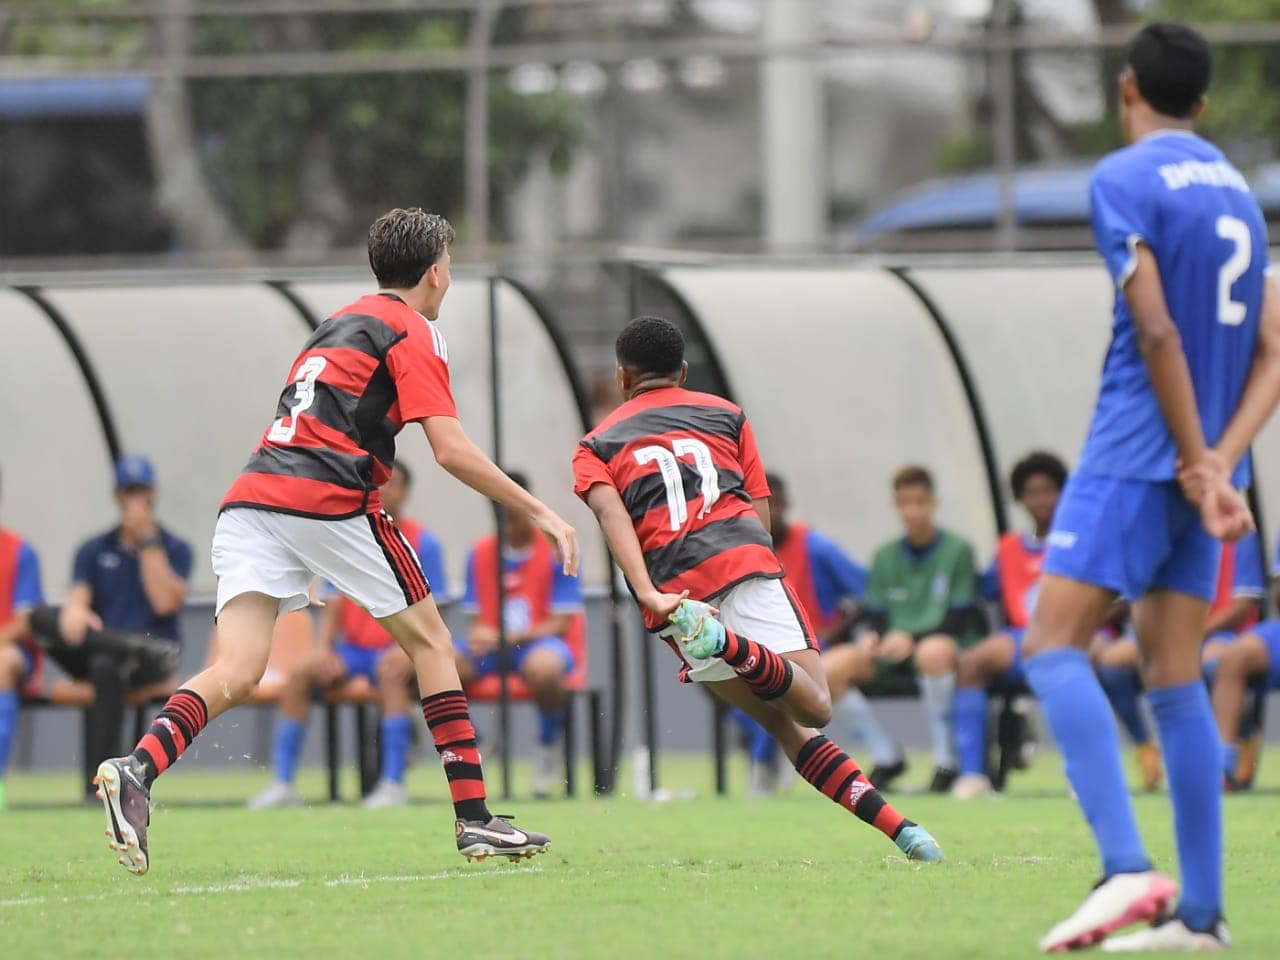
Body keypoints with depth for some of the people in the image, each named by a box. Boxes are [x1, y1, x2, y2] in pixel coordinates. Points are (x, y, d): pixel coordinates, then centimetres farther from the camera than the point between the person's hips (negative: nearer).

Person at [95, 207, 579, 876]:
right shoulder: (413, 331, 4)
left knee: (236, 672, -6)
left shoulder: (340, 324, 28)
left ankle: (138, 768, -33)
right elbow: (451, 451, -6)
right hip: (331, 499, -6)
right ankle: (473, 820, 8)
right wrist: (538, 512, 0)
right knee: (429, 641, 10)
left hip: (252, 495, 6)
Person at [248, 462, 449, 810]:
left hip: (400, 649, -4)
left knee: (391, 671, -37)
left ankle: (393, 784, -37)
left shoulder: (421, 543, -2)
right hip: (354, 648, 4)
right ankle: (282, 784, -19)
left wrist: (406, 648, -22)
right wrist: (323, 647, -6)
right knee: (300, 673, -20)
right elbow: (334, 602, 11)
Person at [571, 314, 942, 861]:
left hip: (674, 591, 1)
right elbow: (762, 515, 17)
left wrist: (647, 594, -14)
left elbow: (610, 513, 0)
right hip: (746, 563, -1)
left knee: (789, 726, 6)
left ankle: (896, 827, -11)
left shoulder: (595, 447, 22)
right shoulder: (725, 414, 26)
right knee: (814, 709, -10)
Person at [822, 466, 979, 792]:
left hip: (946, 644, -5)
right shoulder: (885, 556, 14)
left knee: (933, 651, -42)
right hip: (890, 651, 5)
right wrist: (871, 637, -12)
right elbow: (875, 616, 12)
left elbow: (960, 619, -7)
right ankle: (887, 757, -7)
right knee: (831, 666, -22)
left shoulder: (957, 550, 0)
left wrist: (911, 638, -20)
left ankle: (945, 758, -29)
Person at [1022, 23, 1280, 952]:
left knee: (1053, 644, -9)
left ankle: (1128, 867, -25)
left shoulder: (1123, 179, -6)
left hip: (1138, 451, -7)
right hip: (1203, 463, 7)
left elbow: (1157, 333, -15)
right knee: (1175, 680, 7)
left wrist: (1199, 464, -11)